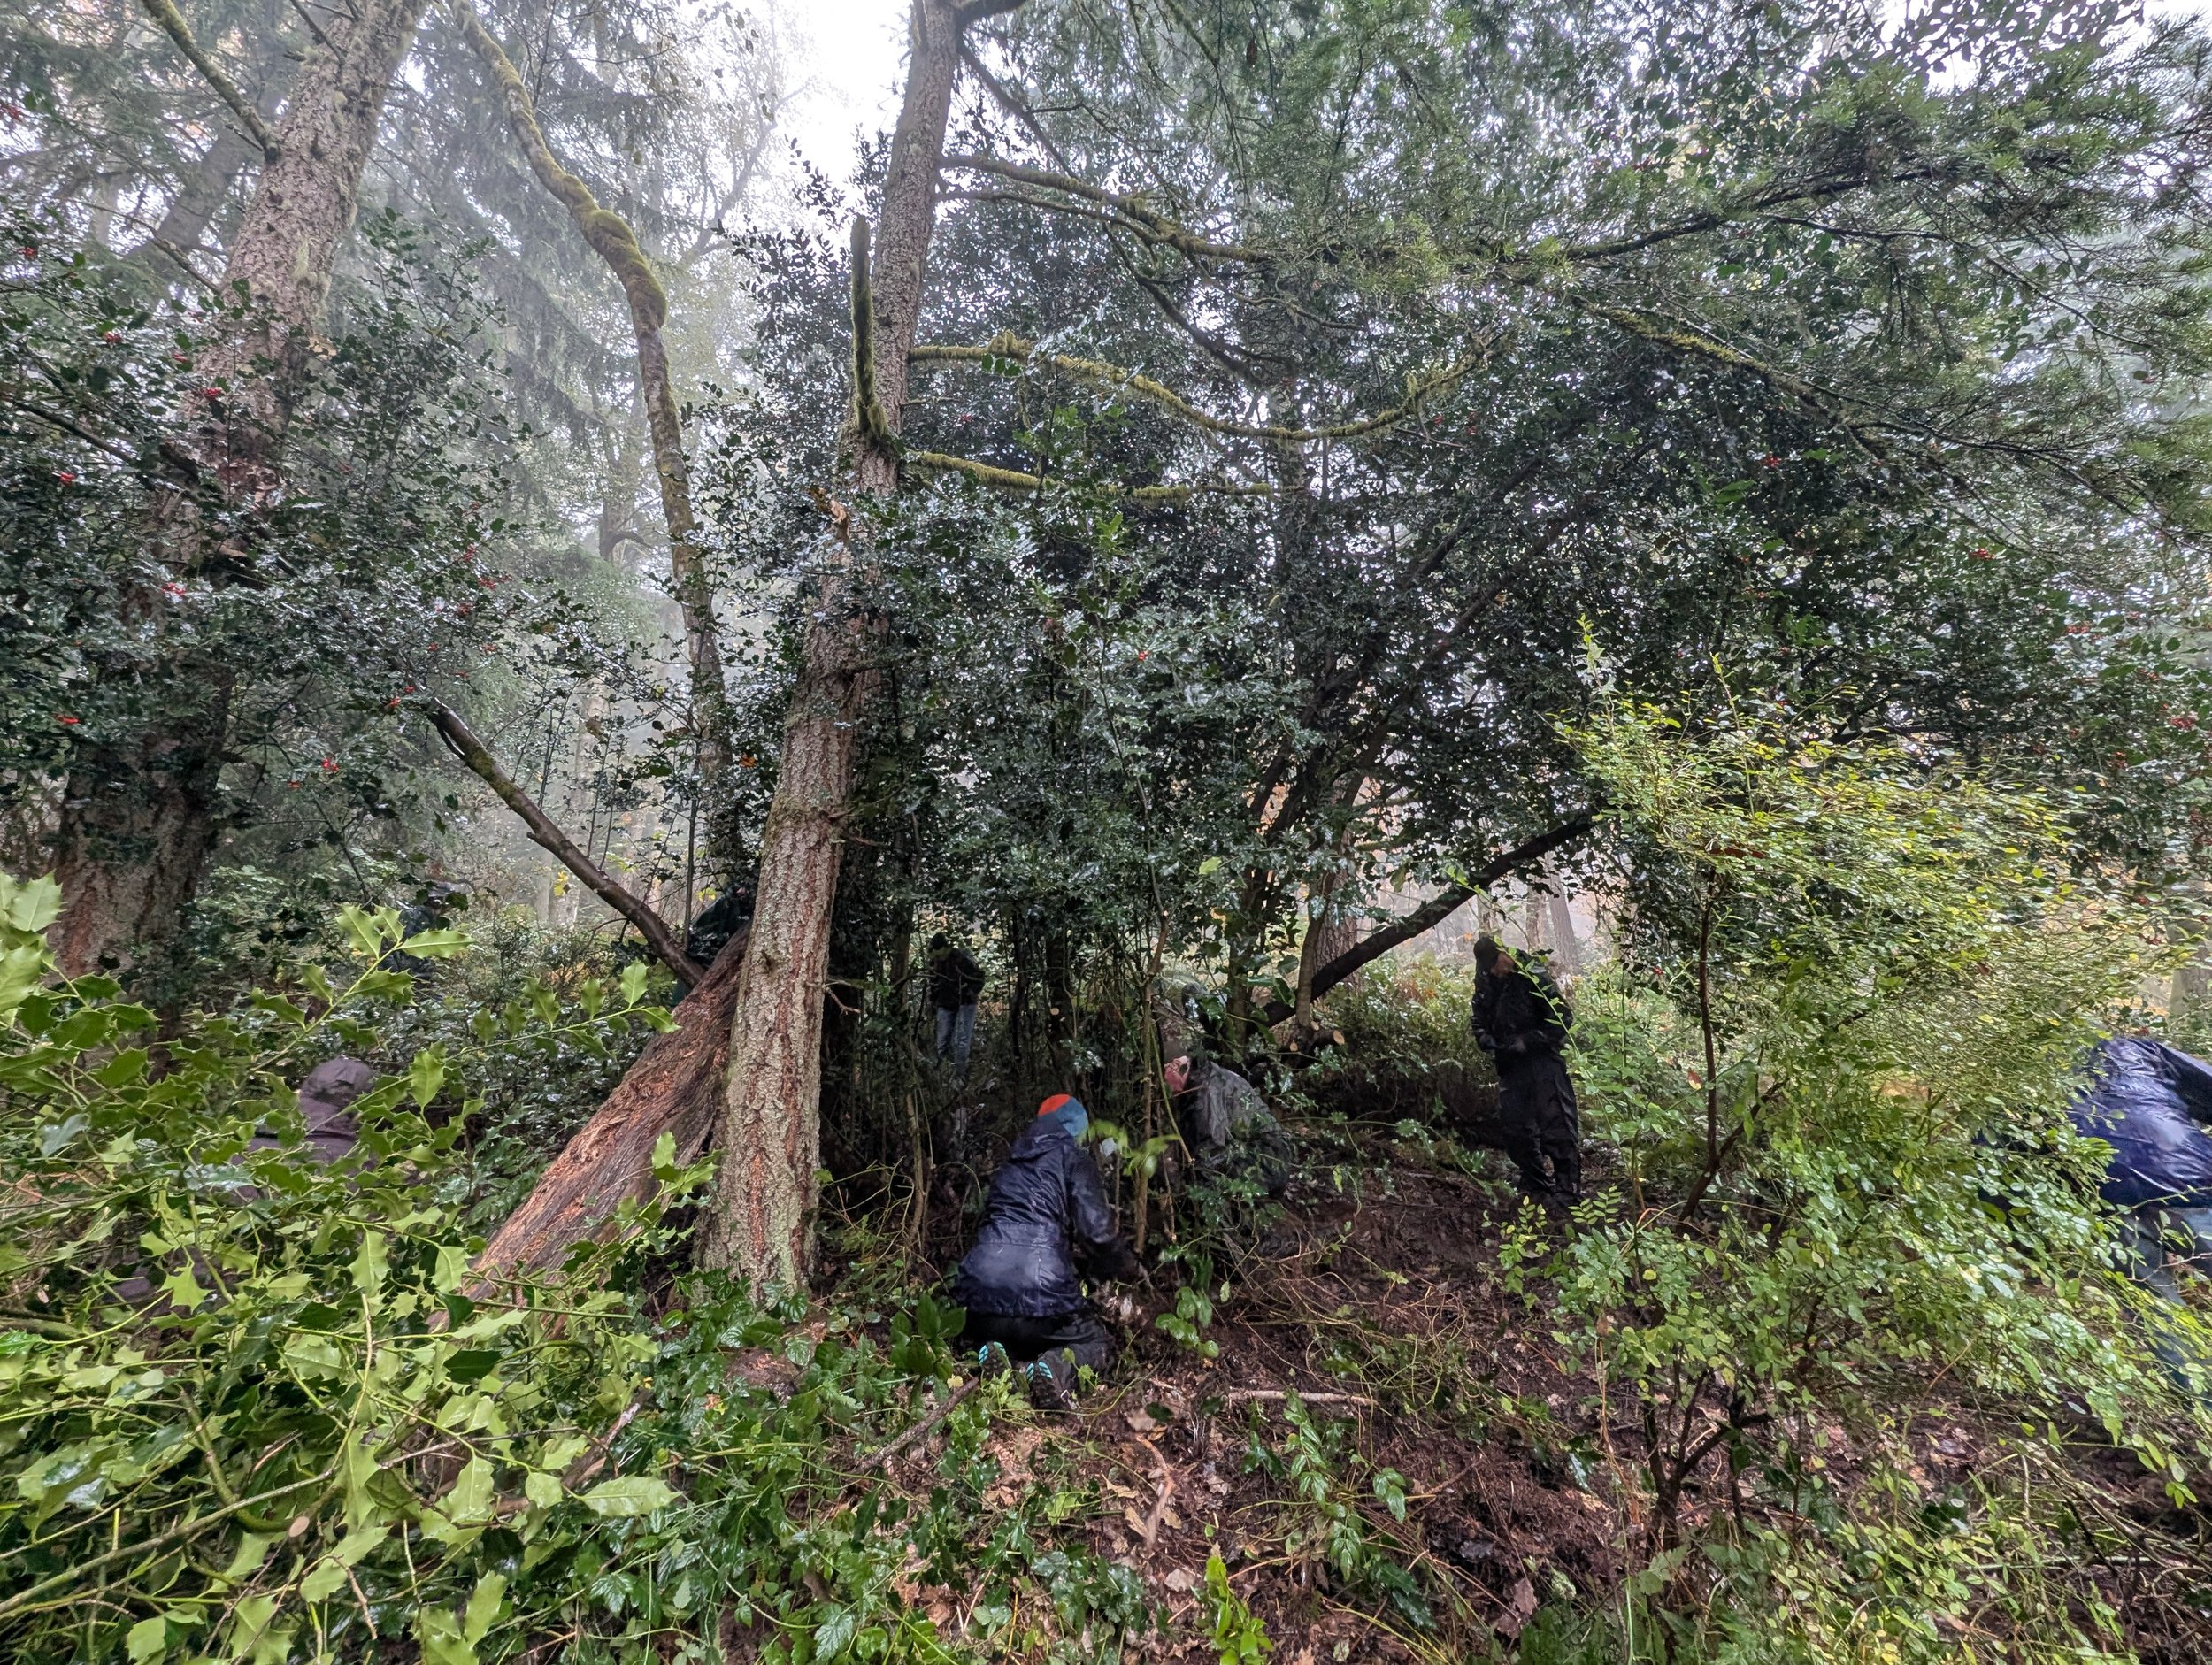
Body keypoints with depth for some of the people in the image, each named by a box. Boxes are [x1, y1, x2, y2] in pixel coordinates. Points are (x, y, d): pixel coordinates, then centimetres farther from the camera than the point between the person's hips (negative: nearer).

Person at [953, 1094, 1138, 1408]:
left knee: (987, 1336, 37)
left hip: (981, 1286, 5)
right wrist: (1127, 1266, 17)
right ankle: (1056, 1368, -11)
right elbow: (1096, 1231, -4)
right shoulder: (1074, 1158, 6)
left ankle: (991, 1354, 2)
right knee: (1099, 1344, 21)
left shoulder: (1014, 1162, 24)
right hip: (1039, 1291, -5)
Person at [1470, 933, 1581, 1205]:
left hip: (1542, 1062, -6)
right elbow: (1480, 1021, 15)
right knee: (1513, 1129, 11)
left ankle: (1568, 1191, 6)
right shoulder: (1486, 981, 3)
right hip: (1510, 1066, 6)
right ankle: (1537, 1185, 27)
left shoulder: (1533, 975, -15)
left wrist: (1526, 1041, -18)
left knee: (1556, 1125, -5)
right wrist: (1486, 1040, -5)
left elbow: (1562, 1018, -14)